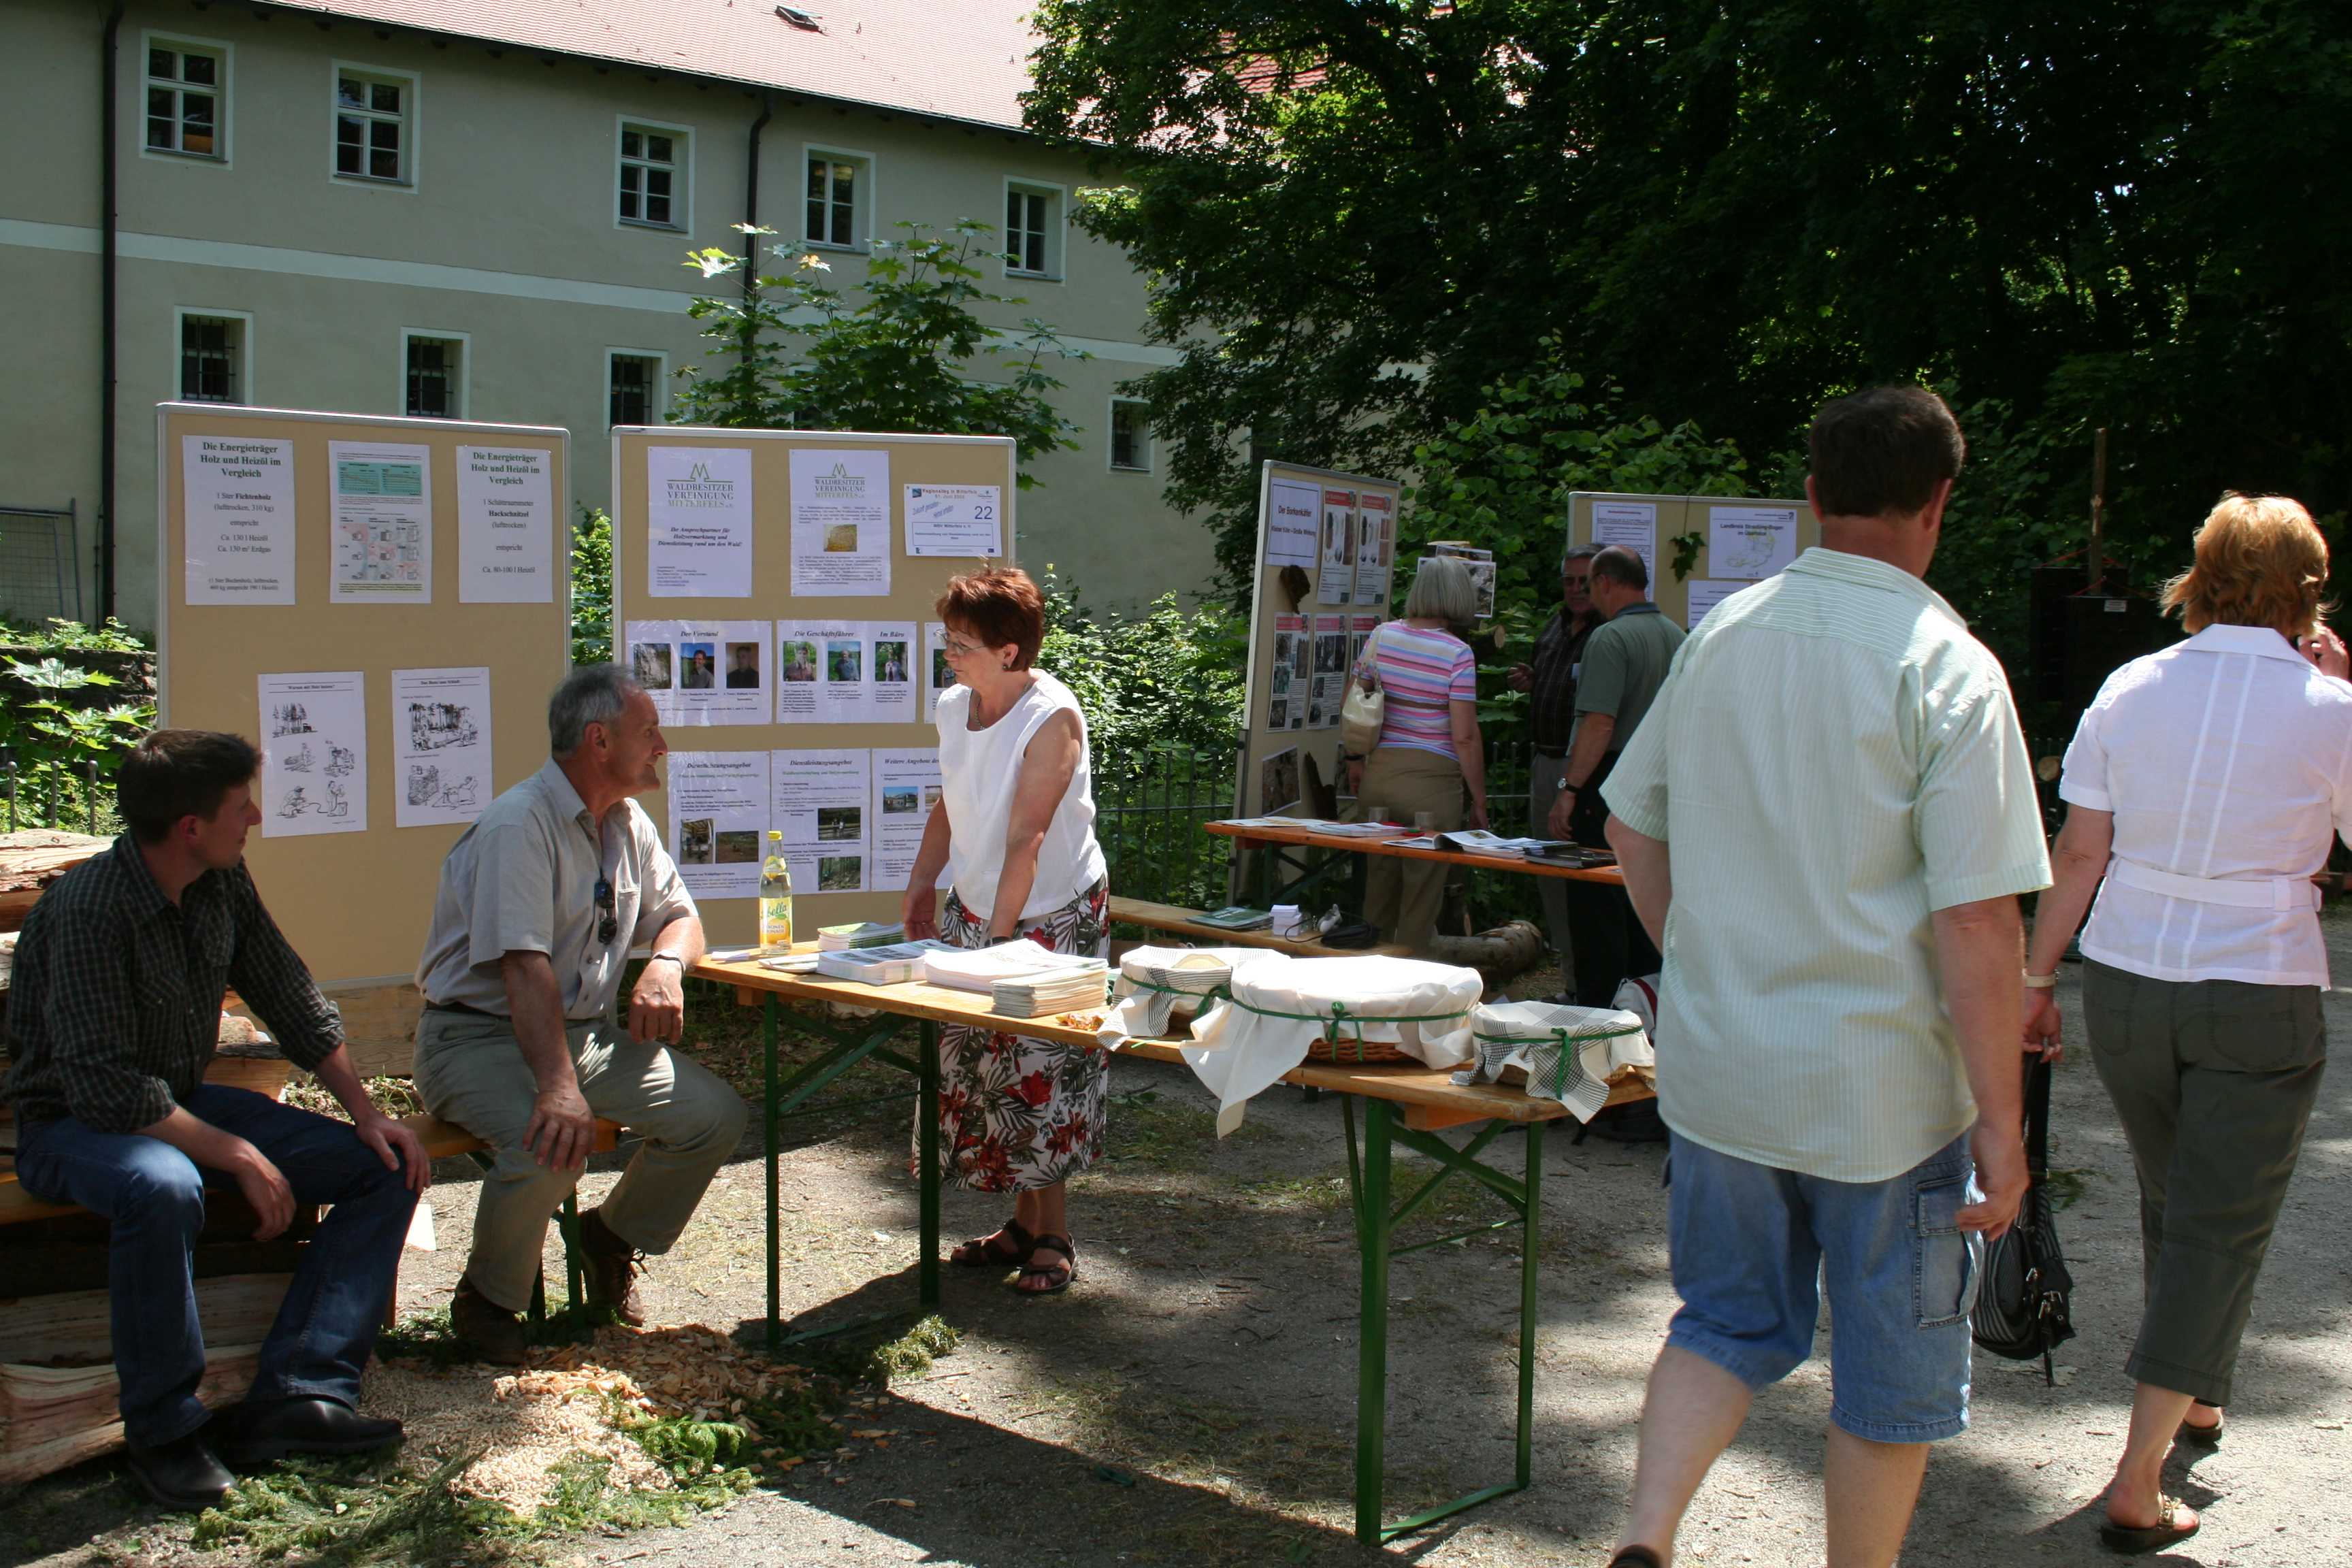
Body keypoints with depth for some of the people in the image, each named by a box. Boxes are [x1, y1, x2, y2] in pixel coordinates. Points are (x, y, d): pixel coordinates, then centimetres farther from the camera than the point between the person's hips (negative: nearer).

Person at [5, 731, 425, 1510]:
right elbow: (106, 1087, -29)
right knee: (162, 1186, -42)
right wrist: (240, 1157, -26)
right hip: (72, 1126, -8)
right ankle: (163, 1429, -21)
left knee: (387, 1167, -6)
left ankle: (294, 1396, -15)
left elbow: (294, 1002, 9)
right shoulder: (87, 907, -25)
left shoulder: (225, 885, -1)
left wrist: (367, 1113, 0)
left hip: (186, 1103, 8)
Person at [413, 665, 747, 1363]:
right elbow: (525, 966, -31)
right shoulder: (519, 826, -19)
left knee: (716, 1114, -10)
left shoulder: (629, 826, 9)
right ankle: (487, 1302, -7)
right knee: (552, 1139, -35)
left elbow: (680, 916, 18)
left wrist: (667, 964, -9)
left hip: (585, 1034, 8)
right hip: (480, 1036, -8)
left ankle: (612, 1237, 16)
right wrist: (559, 1087, -44)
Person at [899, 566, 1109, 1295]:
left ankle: (1053, 1238, 12)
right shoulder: (954, 705, 1)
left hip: (1052, 916, -7)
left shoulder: (1053, 718, -21)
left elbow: (1027, 838, -23)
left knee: (1042, 1072, -2)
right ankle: (1023, 1225, 22)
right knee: (979, 1066, 9)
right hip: (972, 909, 7)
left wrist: (999, 938, -23)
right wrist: (920, 887, 9)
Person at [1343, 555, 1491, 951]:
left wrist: (1355, 759, 22)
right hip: (1433, 779, -5)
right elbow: (1465, 736, -13)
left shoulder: (1381, 636, 2)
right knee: (1423, 894, 5)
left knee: (1378, 882, 17)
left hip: (1379, 773, 5)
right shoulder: (1457, 654, -12)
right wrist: (1478, 800, -5)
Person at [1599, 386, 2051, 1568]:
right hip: (1881, 1084, -5)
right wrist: (2000, 1118, -11)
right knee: (1889, 1375, 14)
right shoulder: (1945, 667, -14)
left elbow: (1631, 825, 12)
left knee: (1730, 1322, 20)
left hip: (1717, 1063, 5)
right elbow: (1977, 920, -18)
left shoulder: (1721, 632, 3)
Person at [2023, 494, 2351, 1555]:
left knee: (2170, 1200, 24)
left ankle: (2193, 1399, 44)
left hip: (2125, 983, 4)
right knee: (2218, 1230, 3)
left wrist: (2036, 976, 7)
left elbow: (2080, 852, -1)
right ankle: (2137, 1486, 0)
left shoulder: (2131, 690, -1)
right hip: (2261, 1001, -4)